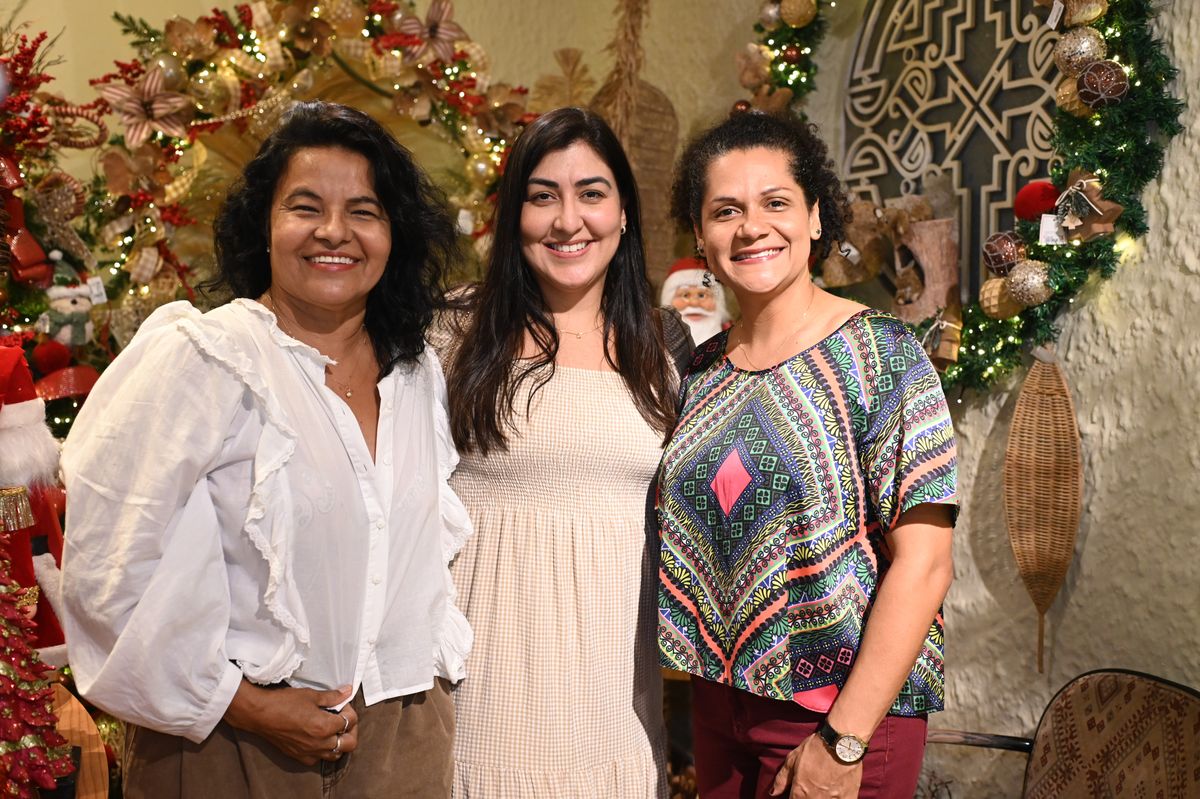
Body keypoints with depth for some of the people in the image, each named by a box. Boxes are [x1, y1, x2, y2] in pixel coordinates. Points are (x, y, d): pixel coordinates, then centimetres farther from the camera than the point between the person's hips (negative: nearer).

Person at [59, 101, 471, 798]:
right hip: (227, 743, -4)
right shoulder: (200, 358, -13)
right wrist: (238, 704, -14)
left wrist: (437, 656, 7)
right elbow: (112, 566, -16)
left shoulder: (420, 370, 5)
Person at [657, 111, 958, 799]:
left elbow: (922, 565, -17)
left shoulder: (883, 356, -12)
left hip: (850, 710, -5)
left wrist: (844, 741, -19)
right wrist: (706, 677, 4)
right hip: (720, 697, 5)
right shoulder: (703, 372, 3)